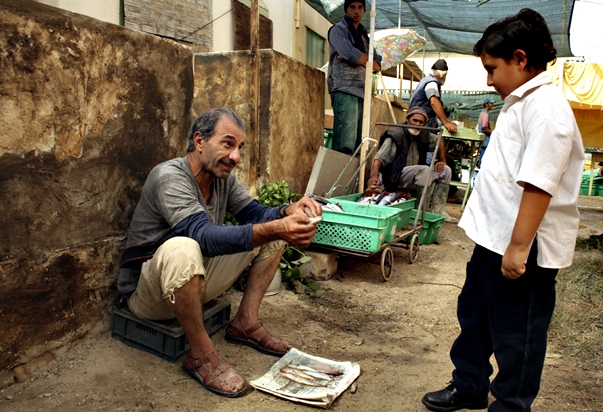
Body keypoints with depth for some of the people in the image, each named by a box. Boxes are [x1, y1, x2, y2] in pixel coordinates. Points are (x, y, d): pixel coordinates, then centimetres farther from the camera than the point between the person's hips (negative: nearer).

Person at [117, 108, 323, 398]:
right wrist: (274, 229, -49)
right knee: (182, 249, -42)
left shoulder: (224, 178, -2)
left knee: (272, 232, 0)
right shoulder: (169, 177, -25)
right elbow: (203, 236, -37)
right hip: (146, 292, -7)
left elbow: (256, 214, -2)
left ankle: (245, 323, 1)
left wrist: (289, 212, -24)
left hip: (194, 281, 7)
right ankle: (200, 355, -22)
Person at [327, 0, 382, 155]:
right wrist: (368, 57, 8)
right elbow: (354, 56, -12)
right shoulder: (338, 30, 5)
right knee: (345, 144, -17)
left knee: (358, 144, 2)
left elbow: (377, 66, 13)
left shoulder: (363, 36, 25)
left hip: (362, 92, 7)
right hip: (345, 90, -7)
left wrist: (359, 58, -3)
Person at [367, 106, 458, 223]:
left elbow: (439, 141, 26)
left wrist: (442, 161, 13)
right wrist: (374, 175, -40)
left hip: (415, 176, 8)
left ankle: (438, 210, -4)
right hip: (395, 177, -8)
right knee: (424, 169, -30)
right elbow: (380, 158, -23)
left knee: (446, 170, 2)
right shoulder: (396, 135, -15)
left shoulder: (423, 135, 6)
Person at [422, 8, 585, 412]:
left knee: (515, 333, 7)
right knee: (474, 315, 21)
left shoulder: (546, 108, -18)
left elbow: (538, 185, -25)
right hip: (494, 238, 10)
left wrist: (518, 247, -26)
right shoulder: (520, 103, 13)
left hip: (524, 248, -10)